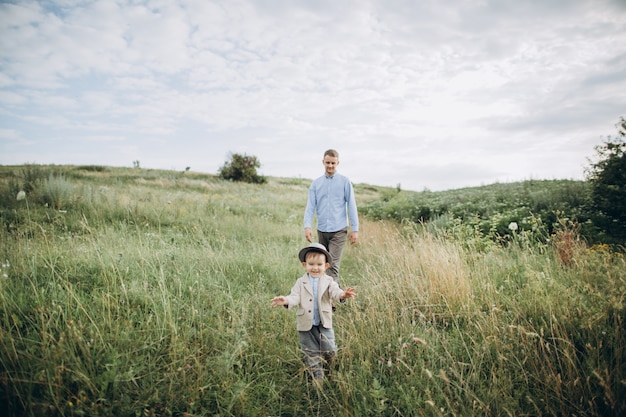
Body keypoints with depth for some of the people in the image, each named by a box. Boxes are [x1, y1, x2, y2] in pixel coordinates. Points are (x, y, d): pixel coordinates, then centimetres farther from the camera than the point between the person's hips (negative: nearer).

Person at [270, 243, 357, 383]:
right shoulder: (301, 282, -2)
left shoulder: (328, 281, -4)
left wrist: (342, 295, -46)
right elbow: (295, 296, -12)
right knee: (311, 354, 12)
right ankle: (317, 377, 32)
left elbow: (335, 291, -22)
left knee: (330, 350, -1)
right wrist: (286, 300, -36)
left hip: (324, 324, 0)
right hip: (305, 325, 1)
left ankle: (327, 368, 34)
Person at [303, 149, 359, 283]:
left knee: (333, 265, -12)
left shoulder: (345, 182, 1)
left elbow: (351, 206, -1)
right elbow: (310, 207, 2)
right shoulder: (316, 184, 8)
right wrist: (307, 226, -13)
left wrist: (355, 229, -5)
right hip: (322, 230, 4)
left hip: (338, 231, -4)